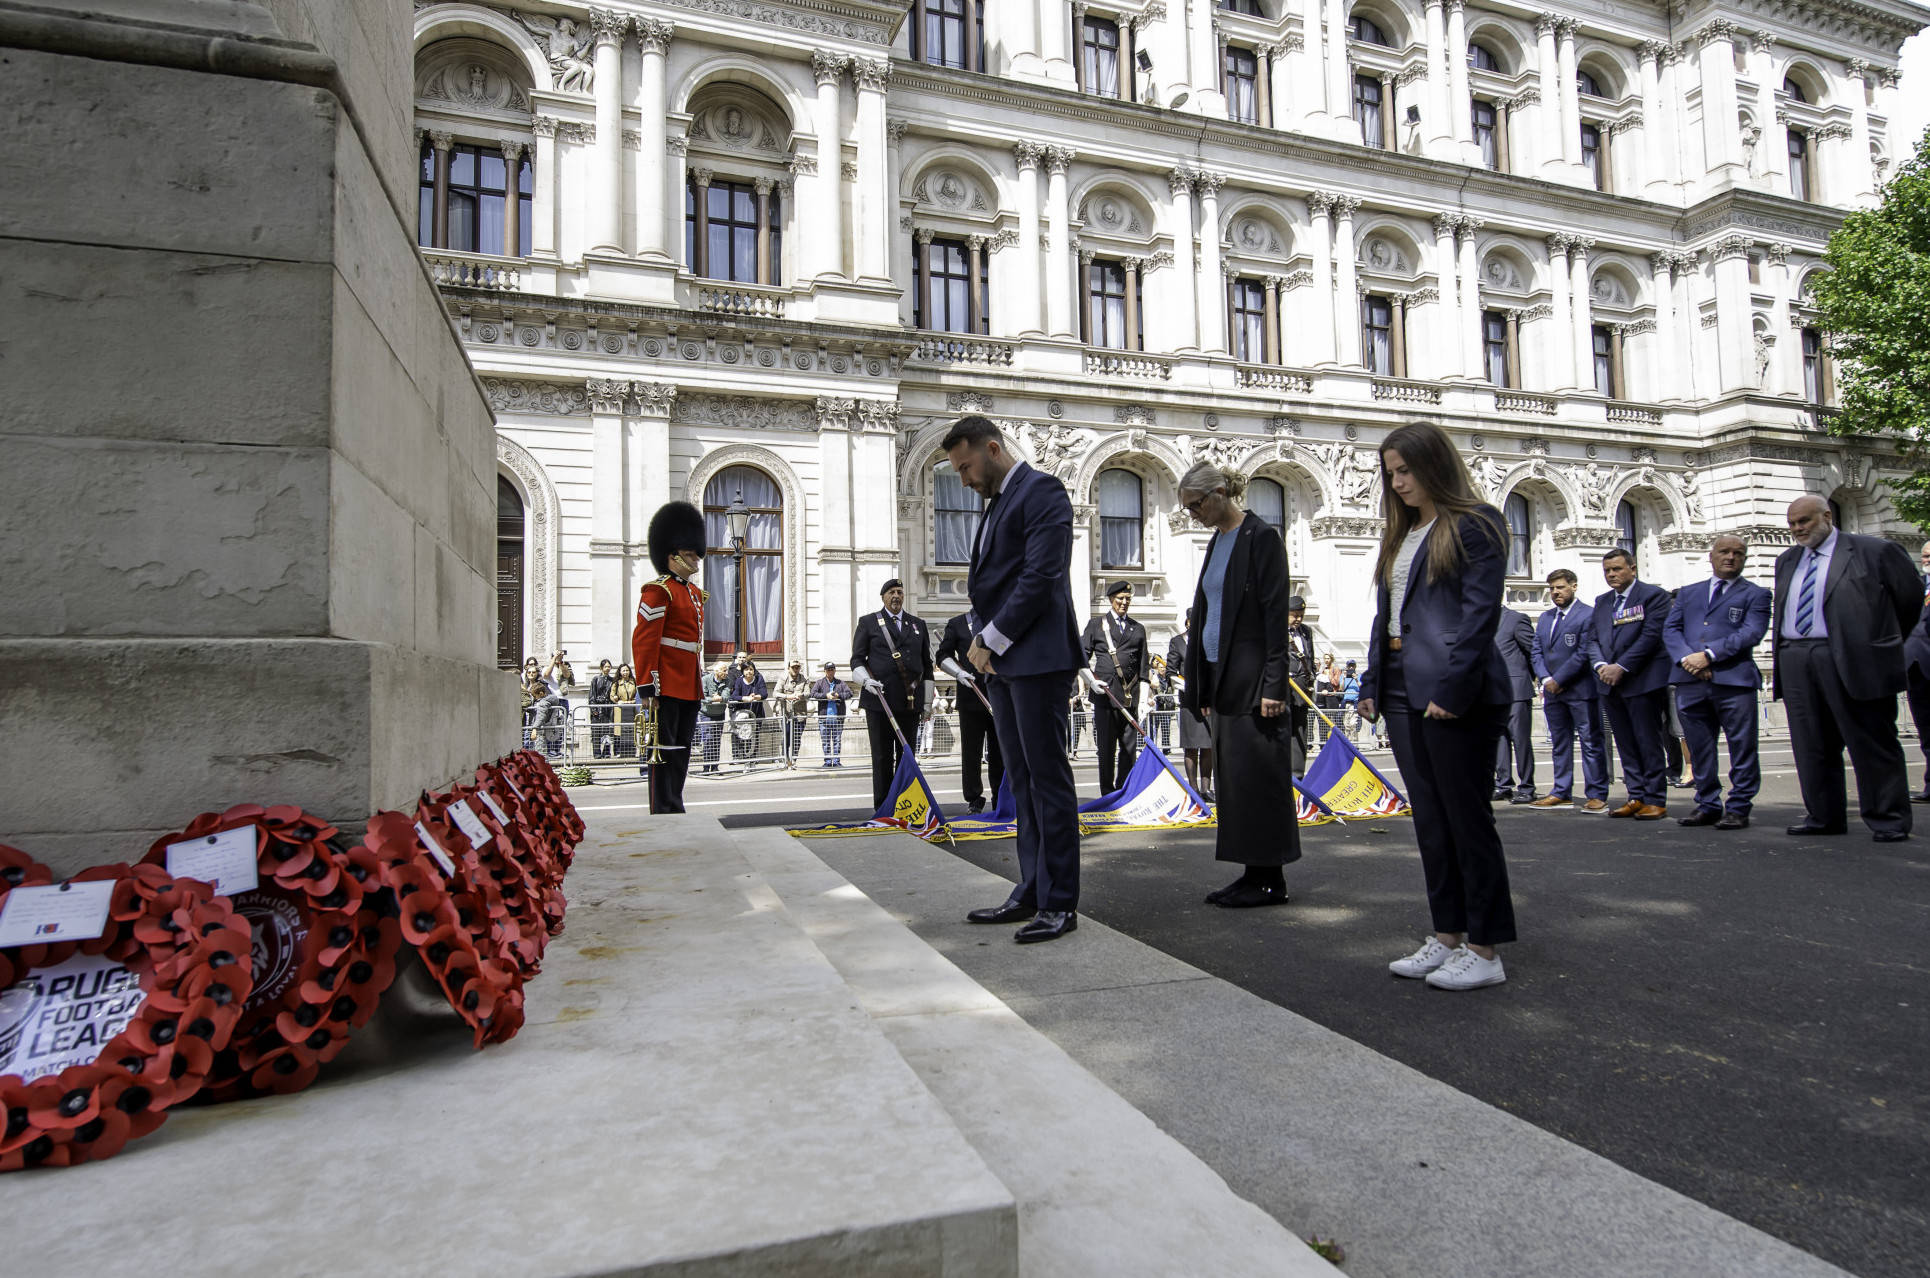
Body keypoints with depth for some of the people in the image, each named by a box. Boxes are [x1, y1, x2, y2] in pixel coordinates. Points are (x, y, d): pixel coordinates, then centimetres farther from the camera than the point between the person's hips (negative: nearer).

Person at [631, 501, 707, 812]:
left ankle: (675, 807, 19)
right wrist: (646, 687, -18)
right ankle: (663, 812, 2)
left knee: (682, 749, 12)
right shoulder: (659, 591, -9)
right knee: (664, 748, -3)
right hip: (667, 687, -9)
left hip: (690, 687, 9)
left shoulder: (695, 594, 17)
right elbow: (643, 641, -14)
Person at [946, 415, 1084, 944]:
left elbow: (1041, 576, -17)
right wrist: (980, 639, 5)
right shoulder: (998, 502, 22)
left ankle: (1058, 904, 2)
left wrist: (993, 641, -12)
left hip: (1037, 659, -9)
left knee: (1048, 778, -5)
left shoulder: (1042, 491, -7)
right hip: (1000, 662, 9)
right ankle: (1031, 894, 19)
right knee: (1022, 782, 11)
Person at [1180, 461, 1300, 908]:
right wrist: (1203, 688, 18)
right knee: (1232, 778, 9)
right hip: (1221, 676, 9)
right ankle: (1254, 873, 16)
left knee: (1256, 776, -5)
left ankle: (1269, 879, 4)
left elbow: (1276, 614, -13)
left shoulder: (1261, 537, -8)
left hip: (1253, 678, -9)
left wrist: (1273, 684, -18)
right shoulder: (1217, 542, 17)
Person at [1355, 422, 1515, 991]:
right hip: (1403, 695, 8)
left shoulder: (1475, 524, -4)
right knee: (1430, 821, 11)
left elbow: (1481, 612, -12)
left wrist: (1452, 687, -19)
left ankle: (1485, 951, 10)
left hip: (1456, 695, -8)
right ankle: (1447, 937, 21)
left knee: (1467, 819, -1)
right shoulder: (1401, 535, 19)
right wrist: (1373, 682, 11)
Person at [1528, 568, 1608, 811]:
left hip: (1581, 690, -7)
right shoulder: (1545, 618, 16)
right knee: (1559, 743, 11)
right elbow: (1536, 652, 12)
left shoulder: (1588, 615, -6)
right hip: (1553, 691, 7)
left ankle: (1597, 795, 0)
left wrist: (1558, 680, -13)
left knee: (1591, 742, -3)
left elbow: (1584, 654, -13)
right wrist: (1545, 679, -3)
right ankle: (1561, 793, 17)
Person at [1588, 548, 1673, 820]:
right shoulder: (1601, 601, 16)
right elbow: (1592, 638, 12)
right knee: (1625, 744, 8)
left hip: (1642, 681, -6)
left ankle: (1655, 800, 3)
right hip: (1610, 683, 6)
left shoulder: (1653, 594, -2)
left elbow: (1651, 635, -12)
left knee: (1648, 743, -3)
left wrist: (1621, 667, -16)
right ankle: (1636, 796, 14)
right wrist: (1601, 666, -7)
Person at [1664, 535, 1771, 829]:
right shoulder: (1688, 593, 20)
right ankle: (1708, 805, 17)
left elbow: (1752, 633, -6)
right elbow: (1670, 629, 10)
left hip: (1734, 681, -3)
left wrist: (1708, 655, -15)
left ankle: (1738, 808, 8)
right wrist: (1685, 657, -9)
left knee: (1742, 749, -1)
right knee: (1699, 749, 8)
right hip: (1690, 681, 3)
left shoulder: (1755, 595, 9)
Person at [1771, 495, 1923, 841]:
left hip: (1853, 660, -5)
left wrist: (1884, 641, 13)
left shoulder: (1874, 551, 0)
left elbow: (1912, 595, 7)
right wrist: (1778, 656, 14)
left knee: (1872, 744, 0)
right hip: (1796, 665, 5)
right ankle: (1824, 816, 16)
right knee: (1812, 747, 8)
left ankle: (1889, 820, 9)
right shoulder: (1786, 561, 17)